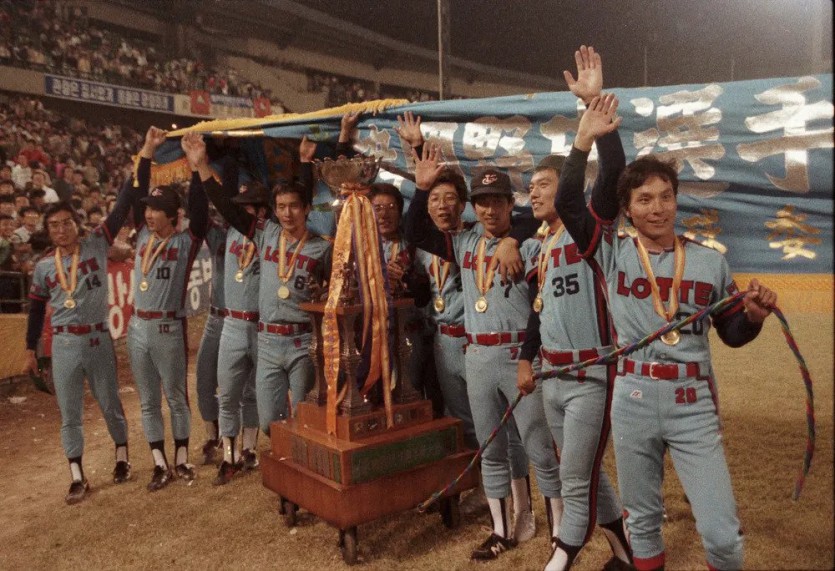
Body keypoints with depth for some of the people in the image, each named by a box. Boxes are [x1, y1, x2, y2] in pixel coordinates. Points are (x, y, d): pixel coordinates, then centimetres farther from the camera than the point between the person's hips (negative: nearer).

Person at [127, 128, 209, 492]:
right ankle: (160, 465, 21)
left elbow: (200, 205, -17)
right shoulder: (143, 235, 7)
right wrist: (148, 150, 8)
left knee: (176, 396, 9)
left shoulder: (187, 241, -6)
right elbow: (137, 193, 9)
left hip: (168, 328, -5)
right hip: (137, 328, 5)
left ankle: (181, 458, 24)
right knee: (148, 401, 11)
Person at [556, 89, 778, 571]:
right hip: (633, 400, 0)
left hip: (694, 403, 0)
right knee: (642, 519, 17)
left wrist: (755, 316, -13)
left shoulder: (710, 261, 2)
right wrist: (585, 139, -15)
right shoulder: (613, 253, -1)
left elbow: (732, 334, 9)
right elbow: (568, 205, -13)